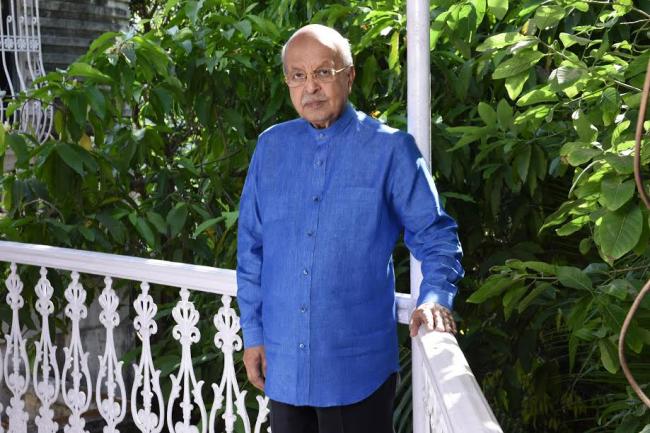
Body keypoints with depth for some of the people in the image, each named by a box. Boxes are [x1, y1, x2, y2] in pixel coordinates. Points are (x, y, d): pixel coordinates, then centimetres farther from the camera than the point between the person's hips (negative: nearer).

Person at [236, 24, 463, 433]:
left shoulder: (390, 149, -6)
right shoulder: (271, 146, 5)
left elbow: (435, 235, -3)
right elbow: (252, 247, 9)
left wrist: (435, 298, -21)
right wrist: (253, 333, 8)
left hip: (358, 366, -3)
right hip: (283, 363, 4)